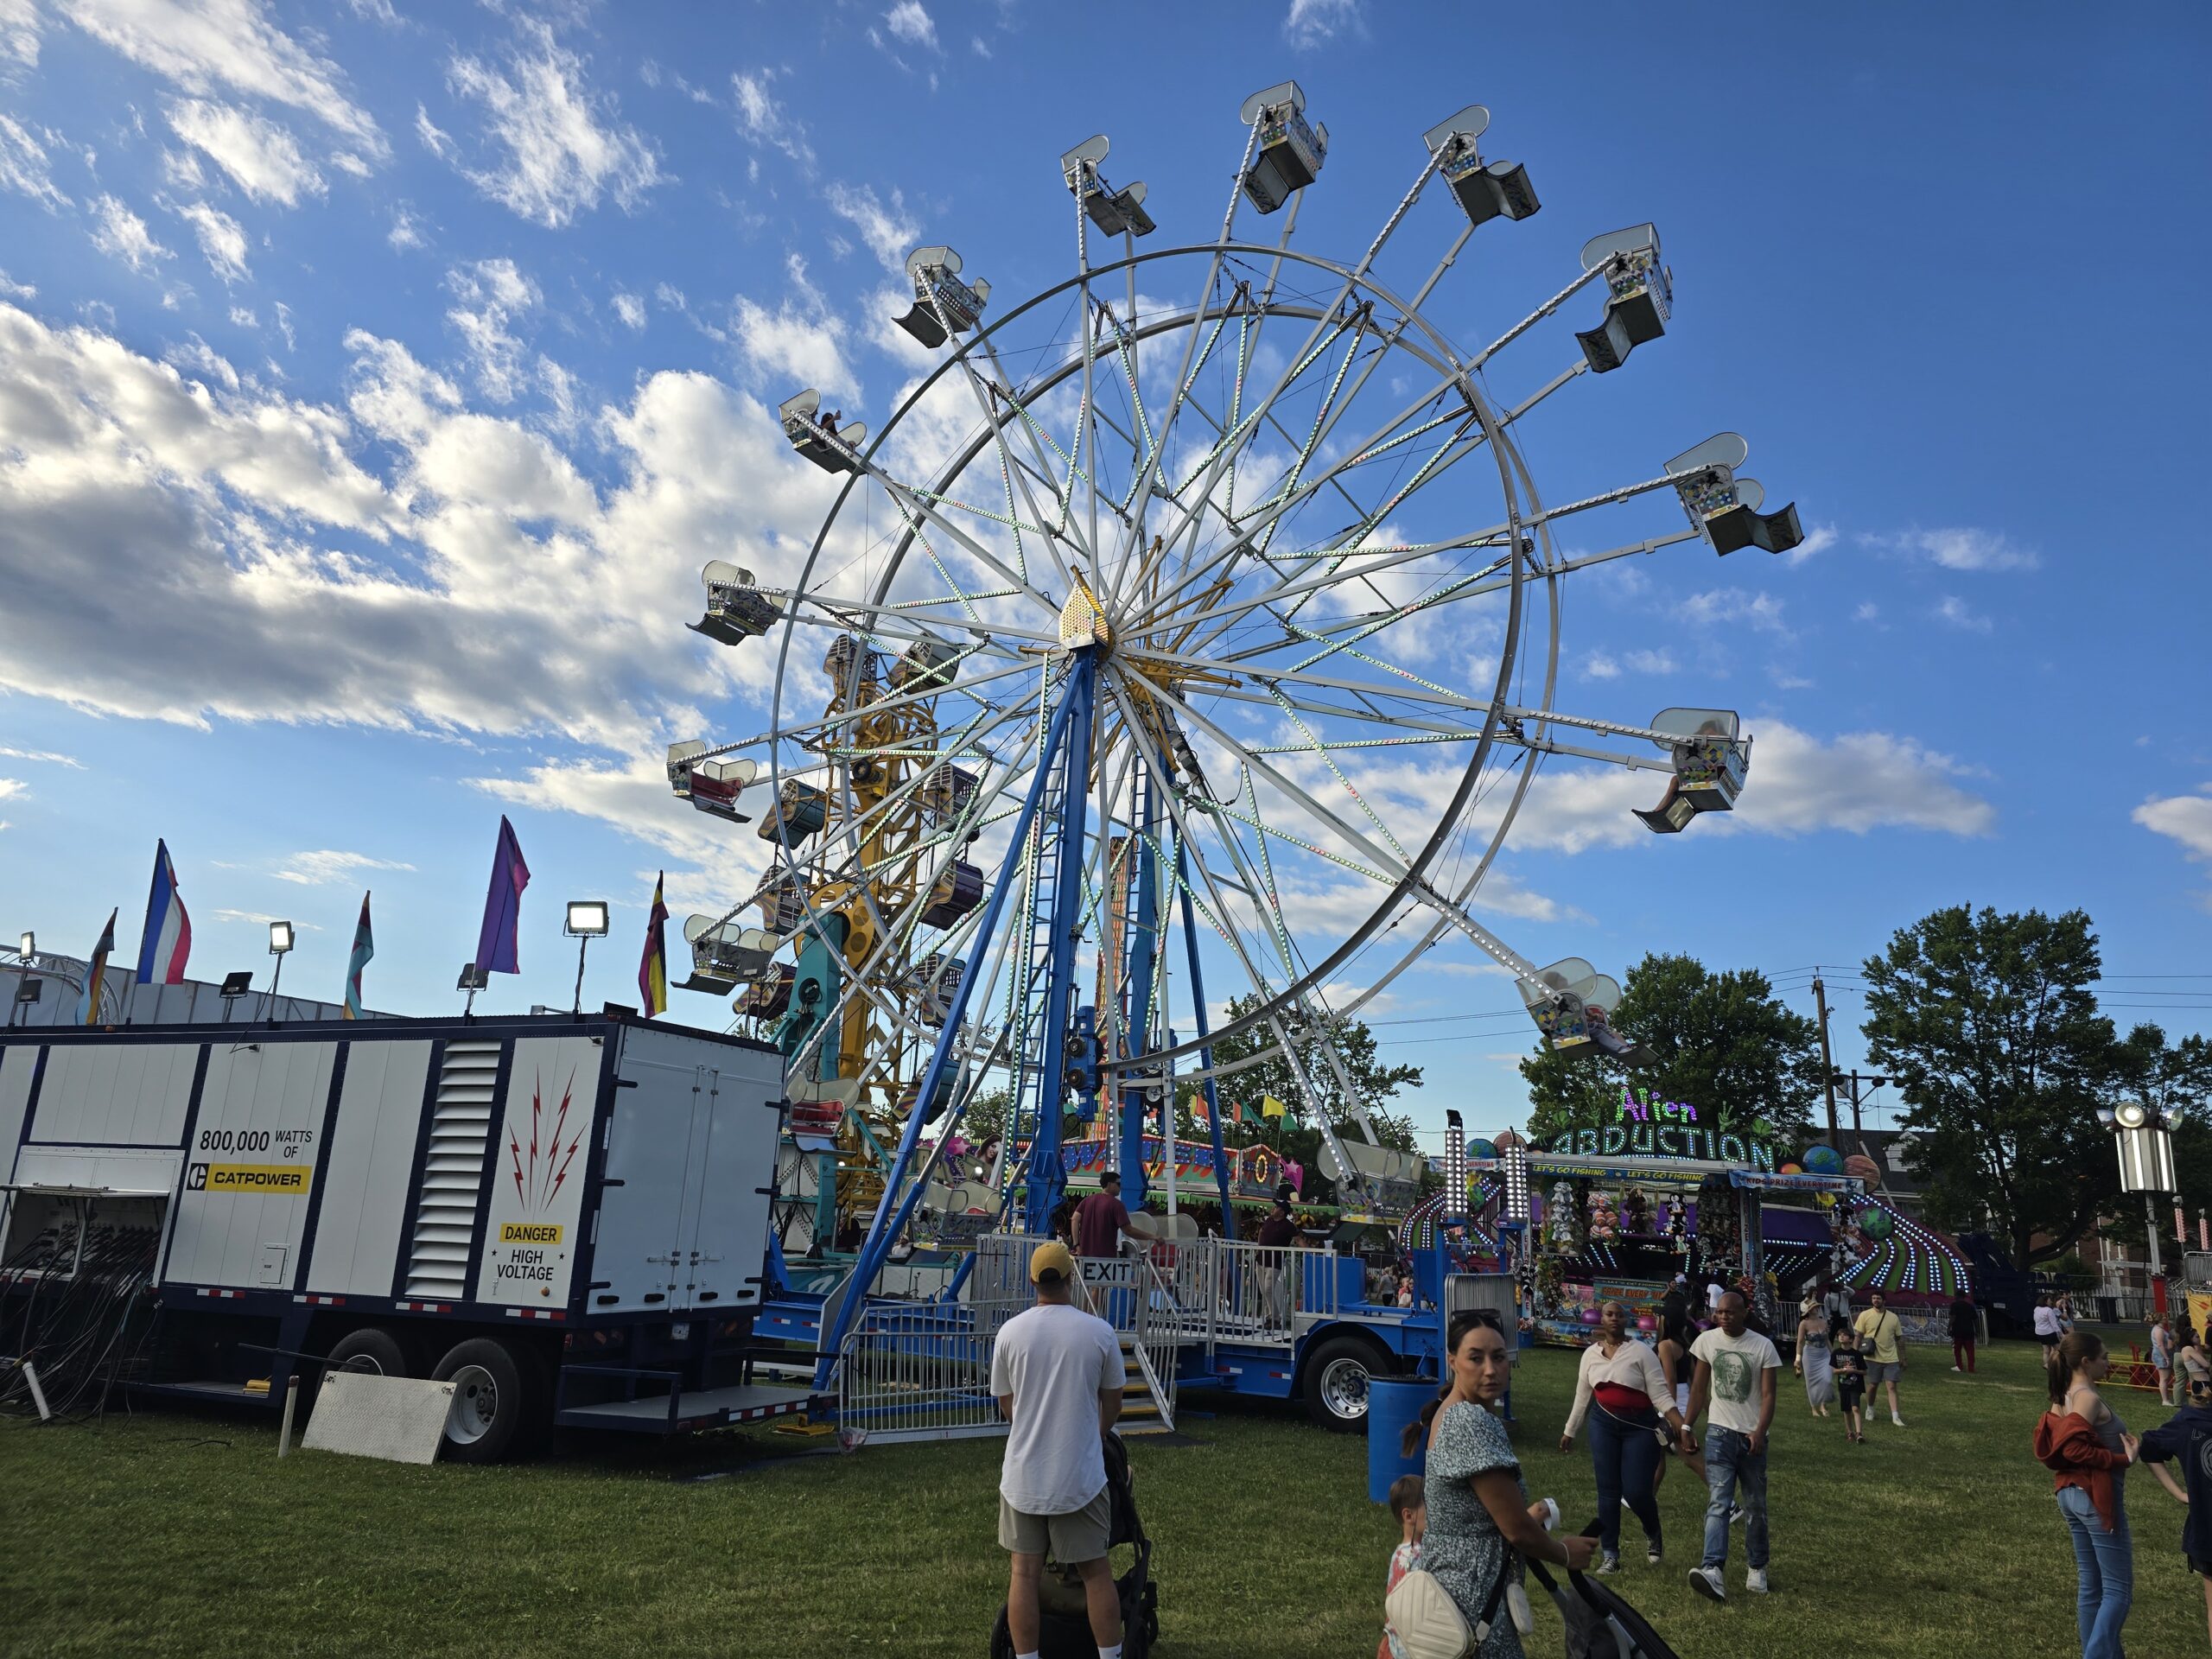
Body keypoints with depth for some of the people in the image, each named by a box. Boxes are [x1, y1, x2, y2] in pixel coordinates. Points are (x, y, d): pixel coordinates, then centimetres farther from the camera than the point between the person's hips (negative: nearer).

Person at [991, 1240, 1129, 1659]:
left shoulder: (1010, 1332, -6)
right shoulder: (1099, 1332, -9)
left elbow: (1006, 1405, 7)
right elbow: (1112, 1400, 5)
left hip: (1023, 1475, 1)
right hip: (1080, 1475, -1)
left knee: (1025, 1573, 11)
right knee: (1096, 1572, 11)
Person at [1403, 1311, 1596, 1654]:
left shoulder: (1446, 1413, 6)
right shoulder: (1474, 1423, -23)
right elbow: (1517, 1530, -19)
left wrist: (1525, 1516, 29)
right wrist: (1566, 1554, -1)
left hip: (1441, 1578, 10)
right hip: (1473, 1594, -10)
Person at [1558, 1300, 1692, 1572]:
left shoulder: (1641, 1352, -8)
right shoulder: (1591, 1354, 5)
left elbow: (1660, 1394, -10)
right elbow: (1582, 1396, 14)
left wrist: (1681, 1425, -22)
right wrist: (1569, 1431, 18)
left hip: (1640, 1427, -3)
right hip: (1604, 1426, 4)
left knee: (1636, 1491, -6)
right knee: (1608, 1492, 4)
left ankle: (1652, 1535, 28)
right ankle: (1609, 1555, 15)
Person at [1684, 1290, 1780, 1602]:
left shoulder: (1763, 1347, -6)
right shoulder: (1707, 1341, -1)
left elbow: (1768, 1395, -8)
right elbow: (1699, 1389, 8)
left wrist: (1760, 1431, -22)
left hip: (1752, 1436, 0)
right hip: (1719, 1432, 0)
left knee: (1756, 1508, 10)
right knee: (1718, 1503, -13)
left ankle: (1757, 1570, 26)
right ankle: (1712, 1570, -25)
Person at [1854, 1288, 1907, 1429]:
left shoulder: (1893, 1317, 3)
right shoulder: (1865, 1315, -4)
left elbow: (1899, 1338, 9)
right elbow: (1858, 1336, -2)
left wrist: (1903, 1358, 8)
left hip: (1891, 1358, 1)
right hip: (1873, 1358, -1)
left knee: (1892, 1386, -5)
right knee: (1873, 1385, 8)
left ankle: (1895, 1417, -5)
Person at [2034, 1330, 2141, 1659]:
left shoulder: (2062, 1398, 9)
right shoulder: (2089, 1398, -17)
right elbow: (2074, 1447, -26)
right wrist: (2122, 1459, -20)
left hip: (2071, 1494, 9)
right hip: (2096, 1497, -9)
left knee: (2089, 1586, 15)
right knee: (2118, 1590, 0)